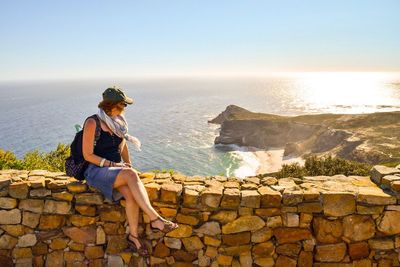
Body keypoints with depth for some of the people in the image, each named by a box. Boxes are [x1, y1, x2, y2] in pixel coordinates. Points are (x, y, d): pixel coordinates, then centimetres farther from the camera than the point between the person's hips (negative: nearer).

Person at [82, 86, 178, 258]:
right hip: (96, 170, -5)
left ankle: (133, 236, -14)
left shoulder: (117, 122, 8)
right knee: (131, 175, -34)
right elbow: (88, 155, -13)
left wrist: (128, 164, 8)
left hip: (115, 169, 6)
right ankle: (155, 219, -34)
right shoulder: (92, 123, -11)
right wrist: (113, 164, -19)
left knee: (130, 192, -28)